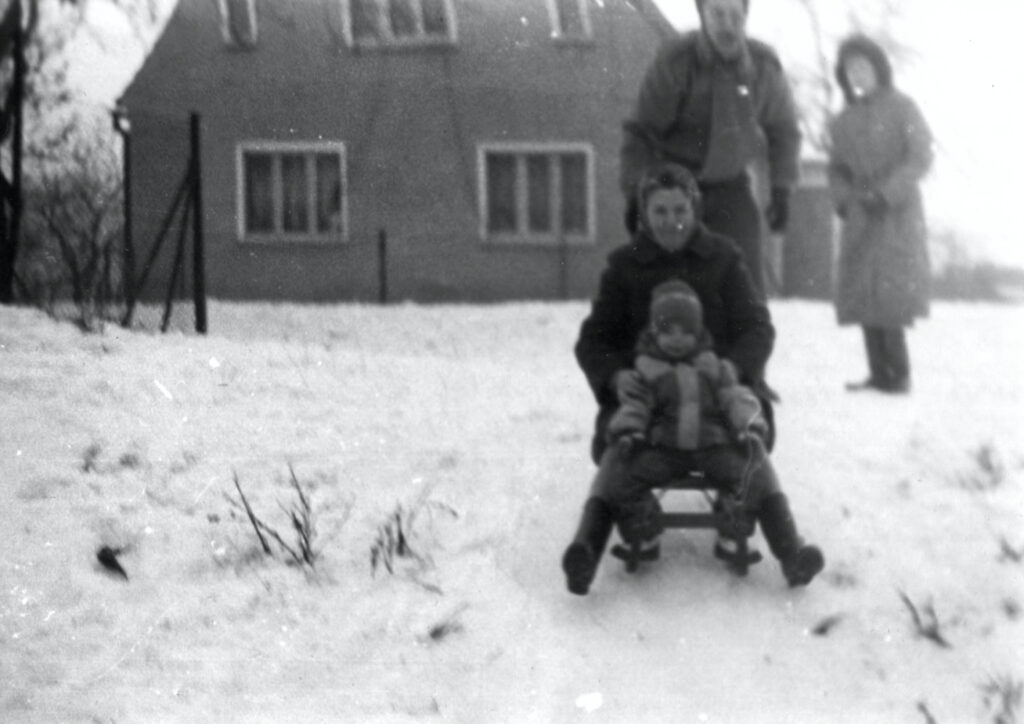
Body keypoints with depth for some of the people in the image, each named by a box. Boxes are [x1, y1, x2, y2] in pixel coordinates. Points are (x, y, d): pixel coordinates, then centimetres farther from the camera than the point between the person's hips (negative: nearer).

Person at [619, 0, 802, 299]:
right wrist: (635, 196, -14)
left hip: (730, 187, 2)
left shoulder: (765, 65, -7)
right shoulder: (675, 61, -17)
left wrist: (781, 191, 8)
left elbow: (784, 130, 11)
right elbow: (640, 131, -11)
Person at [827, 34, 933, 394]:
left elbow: (920, 158, -9)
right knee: (862, 293, -1)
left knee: (889, 294, -14)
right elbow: (837, 168, 16)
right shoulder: (844, 120, 12)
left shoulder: (902, 108, -3)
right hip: (860, 216, 5)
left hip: (897, 212, -5)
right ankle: (880, 372, 2)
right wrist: (844, 198, -4)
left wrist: (885, 193, -17)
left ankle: (897, 374, -10)